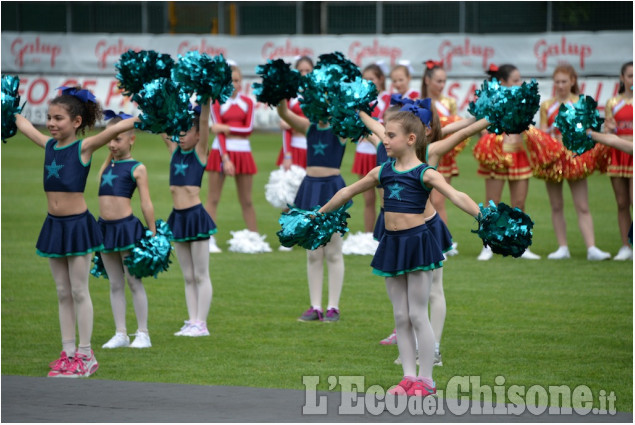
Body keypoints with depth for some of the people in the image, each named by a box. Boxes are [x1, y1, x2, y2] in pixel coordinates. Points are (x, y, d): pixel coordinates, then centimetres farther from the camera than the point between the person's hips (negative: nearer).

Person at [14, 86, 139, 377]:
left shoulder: (84, 147, -11)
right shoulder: (49, 144, 6)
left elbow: (115, 129, -25)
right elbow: (23, 124, 23)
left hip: (78, 225, -6)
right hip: (53, 225, 6)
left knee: (79, 291, 0)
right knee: (63, 293, 10)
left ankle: (85, 355, 7)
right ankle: (68, 353, 16)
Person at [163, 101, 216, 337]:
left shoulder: (200, 152, -4)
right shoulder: (174, 150, 10)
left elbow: (204, 121, -14)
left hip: (196, 216, -7)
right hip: (178, 217, 7)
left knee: (200, 275, 0)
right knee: (188, 277, 10)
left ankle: (201, 324, 3)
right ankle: (192, 321, 14)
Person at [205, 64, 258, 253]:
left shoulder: (247, 102, 7)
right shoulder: (217, 103, -1)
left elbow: (248, 128, -3)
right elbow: (219, 132, -9)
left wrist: (226, 128, -13)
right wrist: (225, 159, -17)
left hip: (243, 152, 2)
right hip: (221, 152, -2)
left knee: (247, 200, 8)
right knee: (213, 198, -3)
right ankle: (209, 240, -3)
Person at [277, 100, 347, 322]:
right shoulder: (309, 127, 7)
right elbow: (284, 114, -6)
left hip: (332, 189, -5)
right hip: (310, 188, 5)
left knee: (333, 253, 1)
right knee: (313, 254, 7)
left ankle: (333, 306, 5)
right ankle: (315, 306, 11)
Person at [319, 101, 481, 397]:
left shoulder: (425, 174, -8)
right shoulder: (382, 172, 9)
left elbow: (455, 196, -21)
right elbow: (348, 192, 21)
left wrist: (483, 217, -35)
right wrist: (319, 214, 32)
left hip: (417, 242, -6)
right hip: (391, 243, 6)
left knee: (417, 315, -2)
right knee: (400, 317, 8)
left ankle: (426, 380, 4)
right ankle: (409, 376, 13)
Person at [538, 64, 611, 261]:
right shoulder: (546, 106, 7)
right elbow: (542, 134, 8)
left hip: (575, 157, -2)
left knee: (583, 207, -6)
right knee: (556, 206, 6)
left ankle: (592, 248, -13)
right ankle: (562, 248, 12)